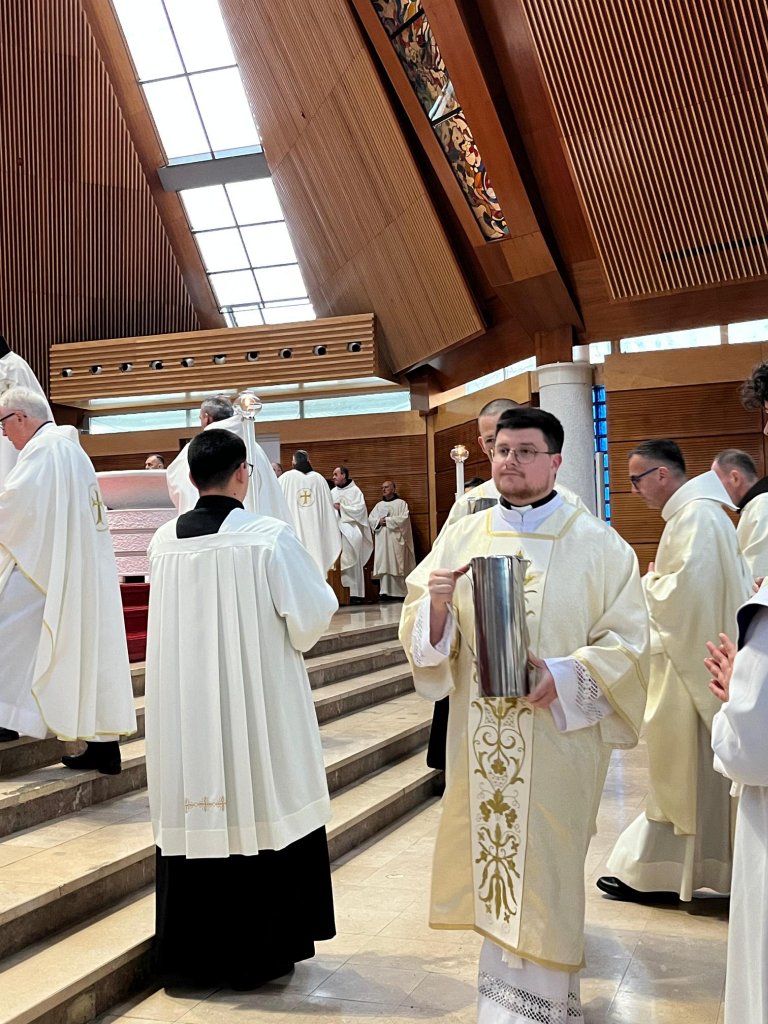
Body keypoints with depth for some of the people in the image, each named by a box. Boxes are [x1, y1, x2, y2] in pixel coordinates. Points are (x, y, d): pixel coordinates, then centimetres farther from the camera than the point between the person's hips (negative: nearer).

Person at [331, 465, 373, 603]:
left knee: (353, 562, -6)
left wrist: (341, 507, -7)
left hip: (351, 530, -3)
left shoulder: (355, 491, 4)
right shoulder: (333, 492, 16)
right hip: (336, 530, 4)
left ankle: (356, 593, -4)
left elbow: (360, 508, -6)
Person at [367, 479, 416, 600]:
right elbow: (370, 519, 11)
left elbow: (404, 518, -9)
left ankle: (400, 592, -3)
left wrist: (387, 520, -13)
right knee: (384, 565, -4)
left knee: (398, 566, -5)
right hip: (382, 541, 4)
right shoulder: (379, 505, 19)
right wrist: (379, 521, -10)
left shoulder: (401, 503, 5)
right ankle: (385, 591, -5)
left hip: (396, 540, -4)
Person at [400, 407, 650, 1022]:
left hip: (559, 737, -3)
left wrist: (564, 675, -22)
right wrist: (437, 602, -16)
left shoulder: (598, 545, -4)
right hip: (481, 740, 3)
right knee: (493, 854, 11)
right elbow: (424, 633, 6)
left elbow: (626, 643, -7)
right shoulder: (463, 537, 6)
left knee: (546, 863, 3)